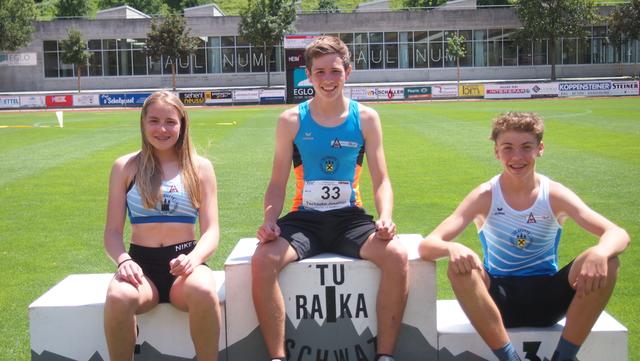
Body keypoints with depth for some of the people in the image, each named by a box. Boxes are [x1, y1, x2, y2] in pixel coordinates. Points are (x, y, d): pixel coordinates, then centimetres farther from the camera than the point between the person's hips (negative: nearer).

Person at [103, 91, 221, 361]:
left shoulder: (200, 167, 9)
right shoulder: (125, 167, 9)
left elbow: (211, 232, 3)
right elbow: (112, 232, 7)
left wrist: (193, 259, -19)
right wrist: (124, 260, -16)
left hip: (184, 264, 0)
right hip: (142, 265, 0)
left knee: (203, 290, -36)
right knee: (118, 296, -35)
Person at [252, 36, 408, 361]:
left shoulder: (366, 118, 4)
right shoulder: (291, 121, 2)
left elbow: (381, 181, 3)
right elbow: (278, 183, 5)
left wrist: (385, 218, -17)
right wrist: (269, 221, -14)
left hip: (350, 218, 1)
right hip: (304, 218, 0)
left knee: (397, 256, -28)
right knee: (262, 260, -29)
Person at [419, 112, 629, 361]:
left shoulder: (555, 195, -5)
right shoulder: (485, 197, -8)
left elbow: (618, 234, -14)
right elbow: (426, 246, -15)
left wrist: (600, 252, -39)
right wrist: (452, 249, -41)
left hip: (547, 298, 1)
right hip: (498, 299, -1)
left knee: (606, 262, -24)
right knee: (460, 267, -31)